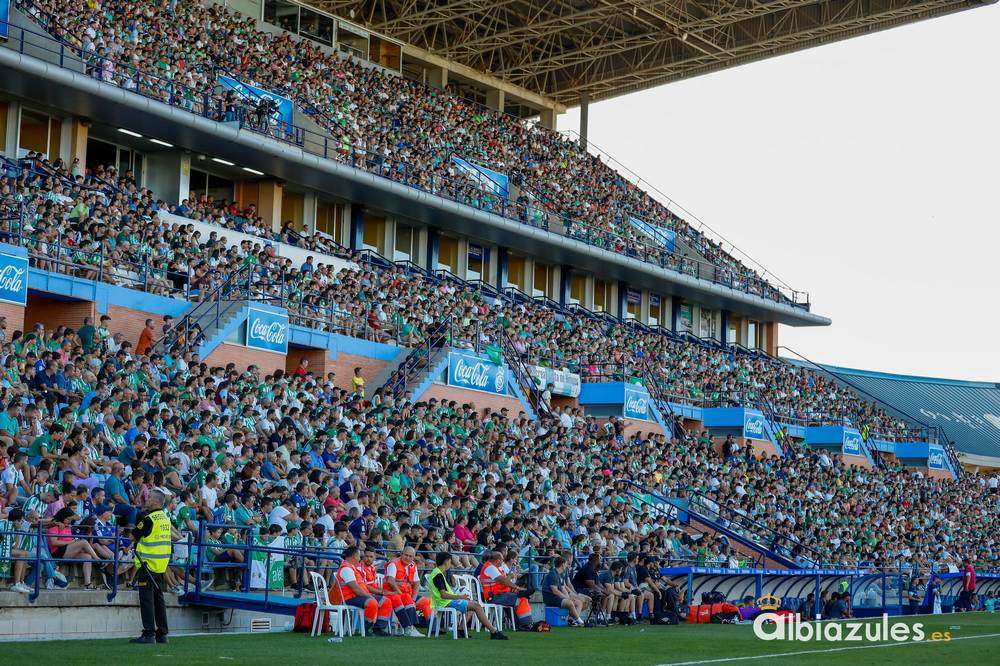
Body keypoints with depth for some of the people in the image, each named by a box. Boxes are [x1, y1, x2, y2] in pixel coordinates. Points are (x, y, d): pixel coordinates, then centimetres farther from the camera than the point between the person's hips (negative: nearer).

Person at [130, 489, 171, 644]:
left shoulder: (149, 519, -15)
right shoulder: (165, 518, 10)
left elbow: (135, 534, -7)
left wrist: (141, 515, 4)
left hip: (148, 564, -8)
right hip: (161, 565, 8)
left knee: (146, 599, -6)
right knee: (158, 599, 13)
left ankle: (149, 634, -9)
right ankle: (162, 634, 15)